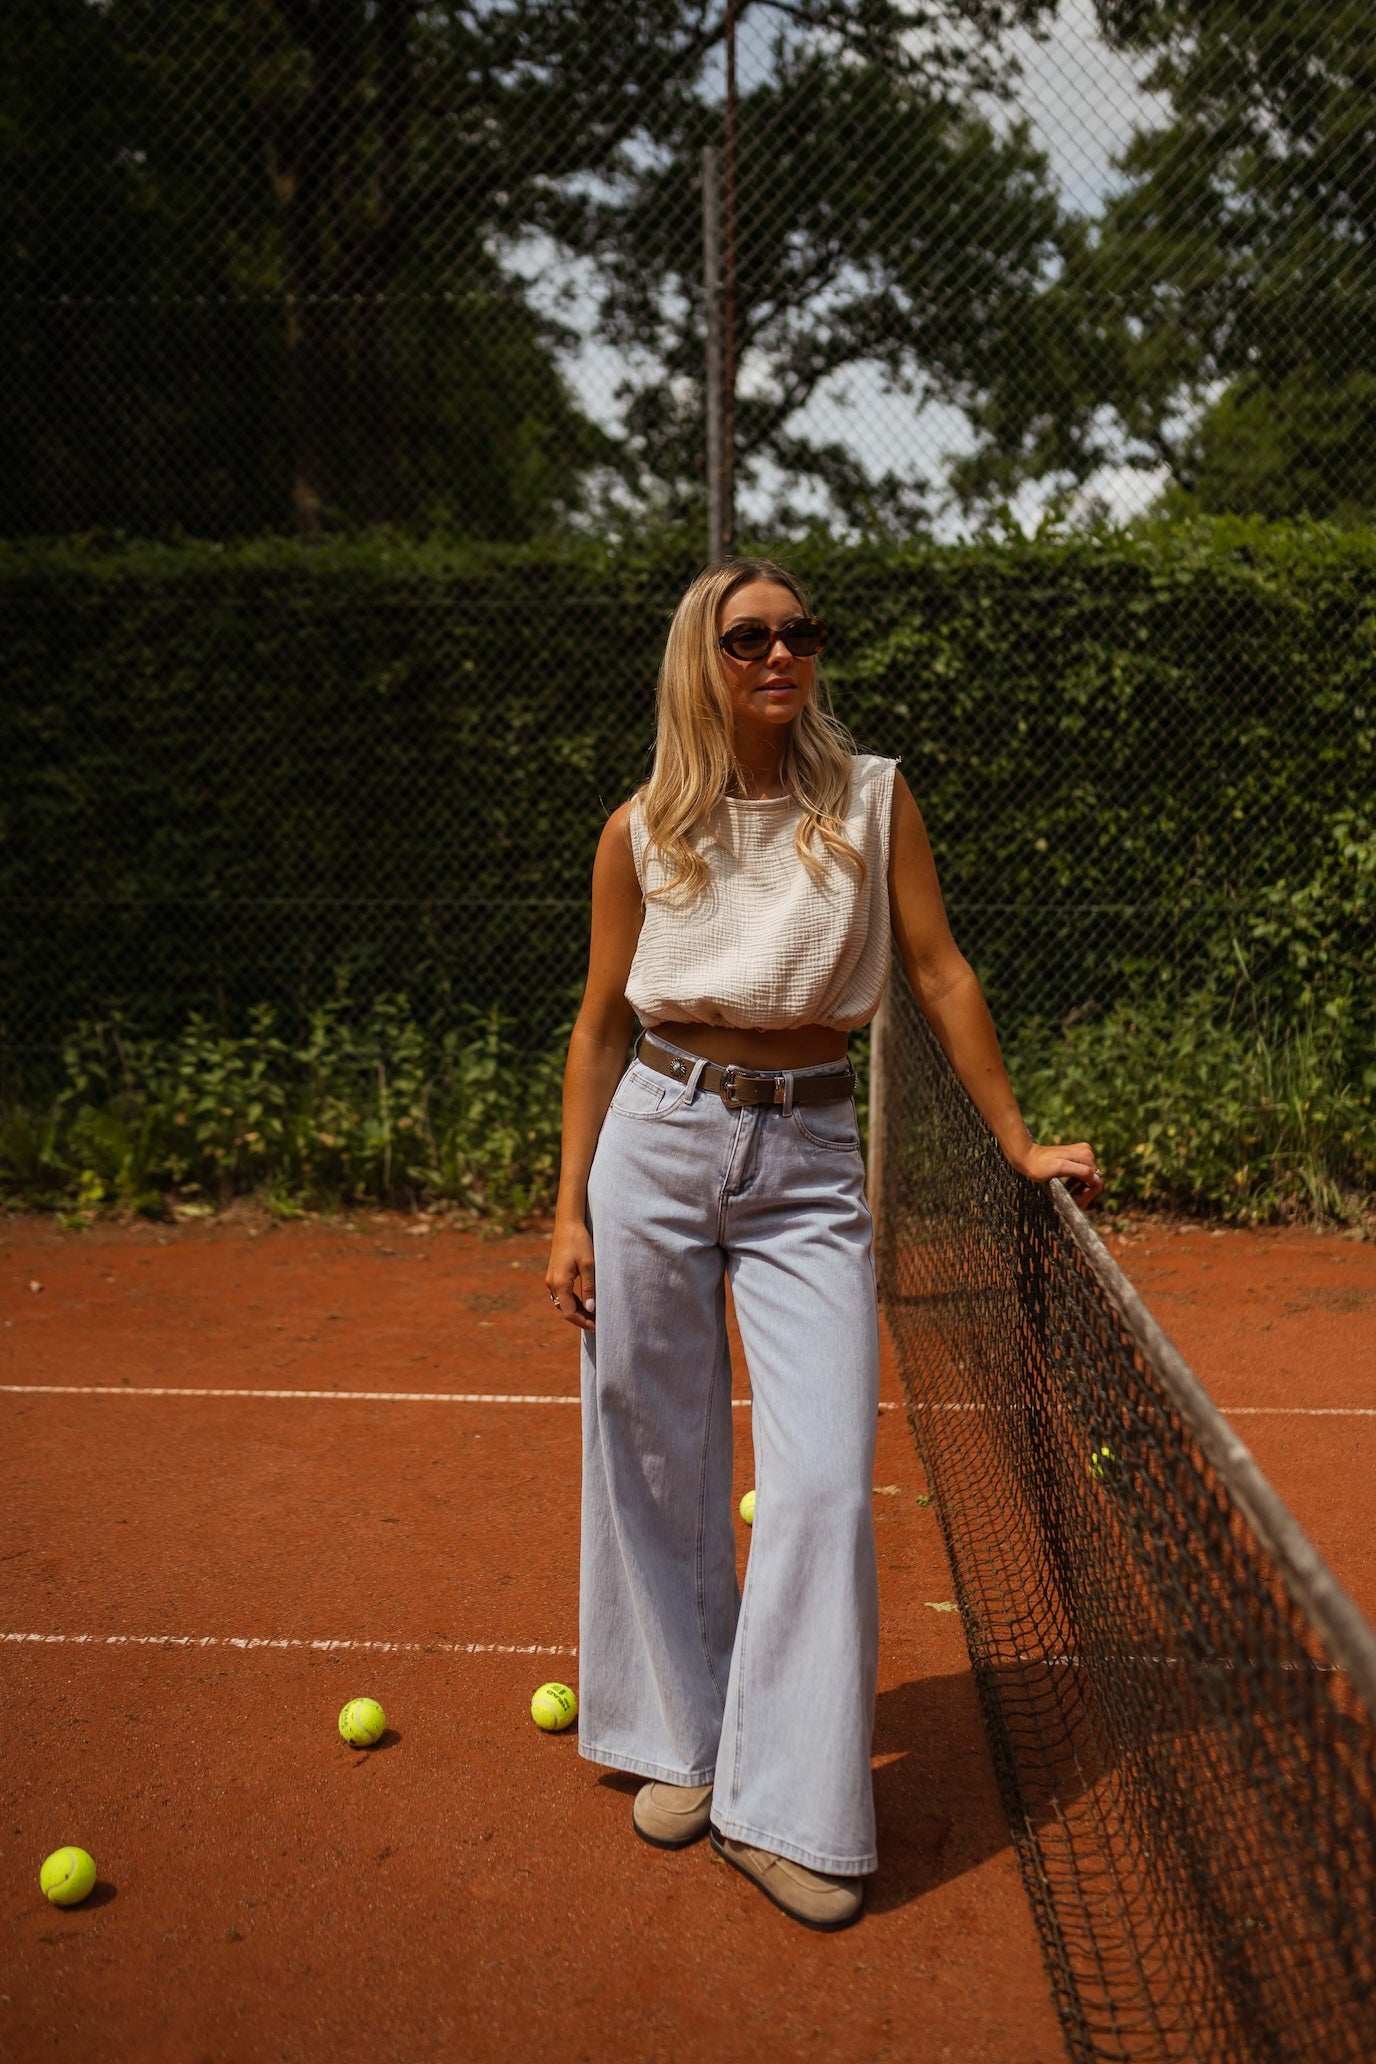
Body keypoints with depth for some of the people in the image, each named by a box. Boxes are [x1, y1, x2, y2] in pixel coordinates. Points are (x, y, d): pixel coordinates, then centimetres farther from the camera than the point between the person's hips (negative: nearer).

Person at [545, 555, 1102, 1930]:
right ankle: (676, 1742, 30)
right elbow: (600, 1026, 6)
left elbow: (940, 975, 5)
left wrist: (1018, 1141, 3)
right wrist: (570, 1214, 2)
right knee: (657, 1467, 8)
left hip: (810, 1158, 0)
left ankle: (784, 1811, 9)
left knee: (824, 1479, -6)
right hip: (656, 1140, 1)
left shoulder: (872, 799, 3)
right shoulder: (641, 832, 3)